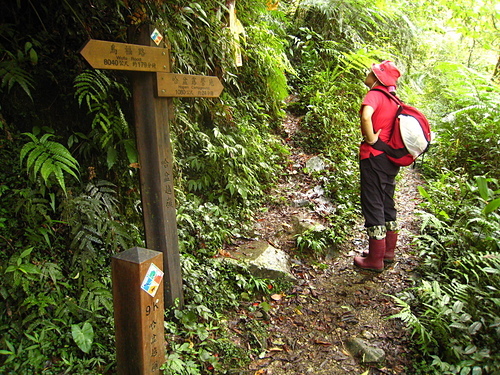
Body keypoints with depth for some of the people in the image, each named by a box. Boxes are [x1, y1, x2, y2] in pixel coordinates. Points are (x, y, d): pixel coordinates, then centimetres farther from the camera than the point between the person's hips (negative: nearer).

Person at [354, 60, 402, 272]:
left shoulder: (375, 94, -13)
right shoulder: (393, 100, 12)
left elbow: (366, 116, -34)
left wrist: (371, 138, -20)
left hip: (374, 157, -9)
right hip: (390, 157, 9)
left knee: (373, 206, -1)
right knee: (387, 204, 17)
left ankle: (375, 260, 8)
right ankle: (388, 251, 30)